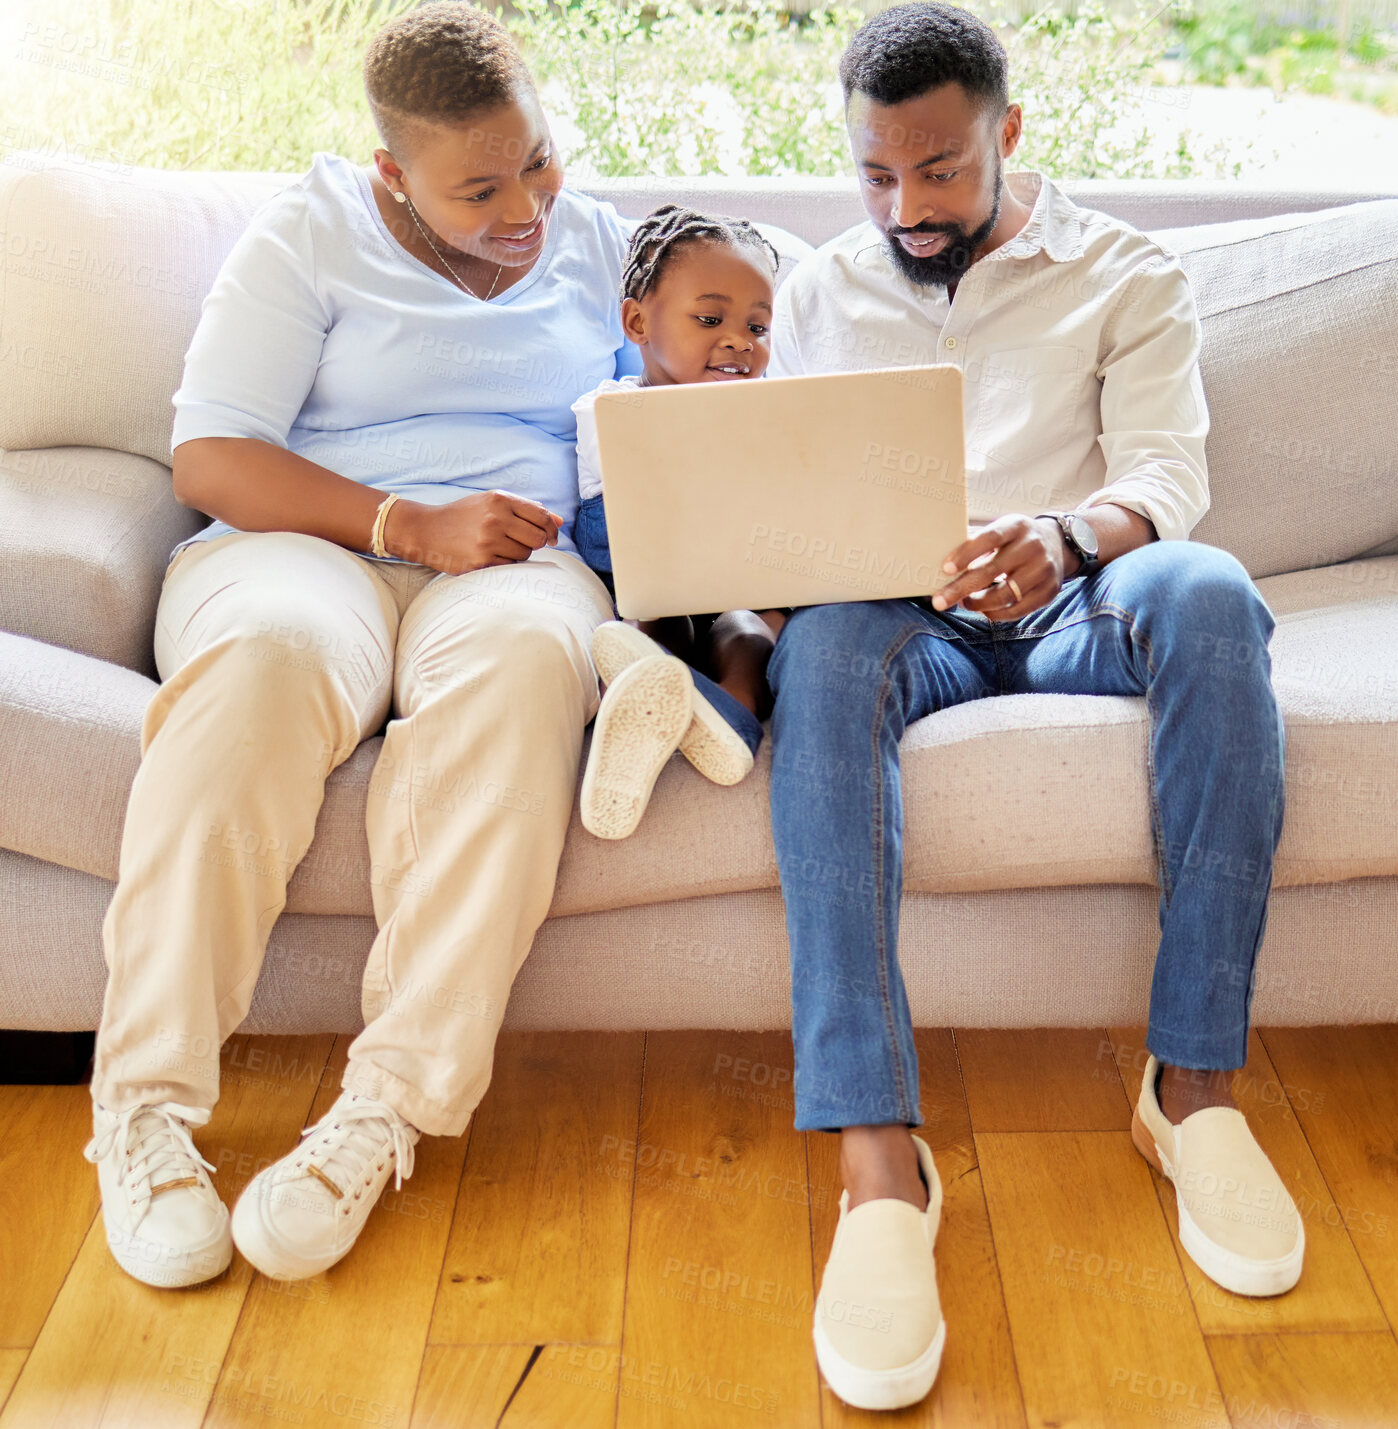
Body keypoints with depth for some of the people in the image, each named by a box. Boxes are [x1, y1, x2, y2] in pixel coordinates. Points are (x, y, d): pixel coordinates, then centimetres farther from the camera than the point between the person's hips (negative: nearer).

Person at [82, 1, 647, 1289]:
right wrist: (413, 524, -14)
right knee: (267, 656, -39)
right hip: (303, 546, -1)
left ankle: (387, 1110, -38)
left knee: (524, 656, -37)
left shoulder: (599, 244, 17)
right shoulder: (312, 231, 6)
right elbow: (210, 459, -3)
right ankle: (145, 1105, -32)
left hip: (515, 564, 2)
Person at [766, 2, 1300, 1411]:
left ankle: (1194, 1081, -29)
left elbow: (1168, 474, -1)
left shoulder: (1125, 275, 14)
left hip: (1074, 604, 0)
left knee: (1207, 592, -36)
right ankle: (874, 1153, -45)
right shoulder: (817, 295, 20)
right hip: (898, 615, 1)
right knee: (823, 647, -37)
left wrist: (1065, 535, -25)